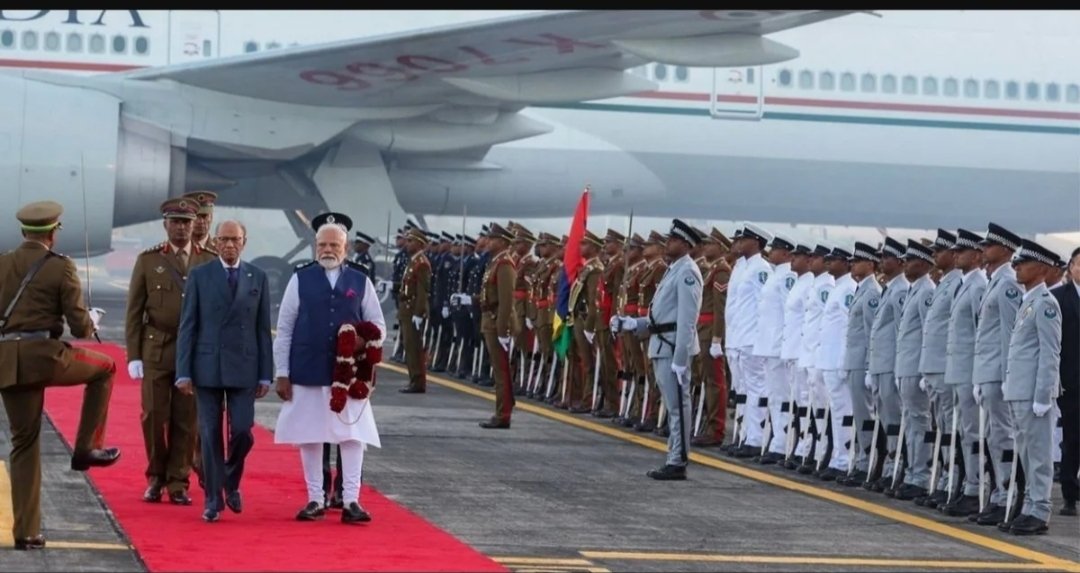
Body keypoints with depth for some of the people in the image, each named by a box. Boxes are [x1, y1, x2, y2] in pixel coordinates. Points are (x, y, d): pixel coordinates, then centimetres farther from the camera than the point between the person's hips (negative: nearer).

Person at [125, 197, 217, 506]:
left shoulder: (209, 262, 4)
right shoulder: (148, 260, 4)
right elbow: (134, 312, 4)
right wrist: (133, 356, -2)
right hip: (156, 349, 0)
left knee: (187, 420, 2)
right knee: (154, 416, 0)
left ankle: (178, 482, 11)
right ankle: (156, 477, 17)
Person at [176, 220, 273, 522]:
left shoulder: (258, 277, 6)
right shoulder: (199, 276, 3)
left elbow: (263, 329, 7)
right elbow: (187, 326, 2)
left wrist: (265, 374, 3)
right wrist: (183, 372, -4)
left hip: (243, 368, 1)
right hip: (208, 367, -1)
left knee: (242, 432, -5)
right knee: (210, 435, 1)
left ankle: (231, 482, 22)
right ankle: (213, 499, 9)